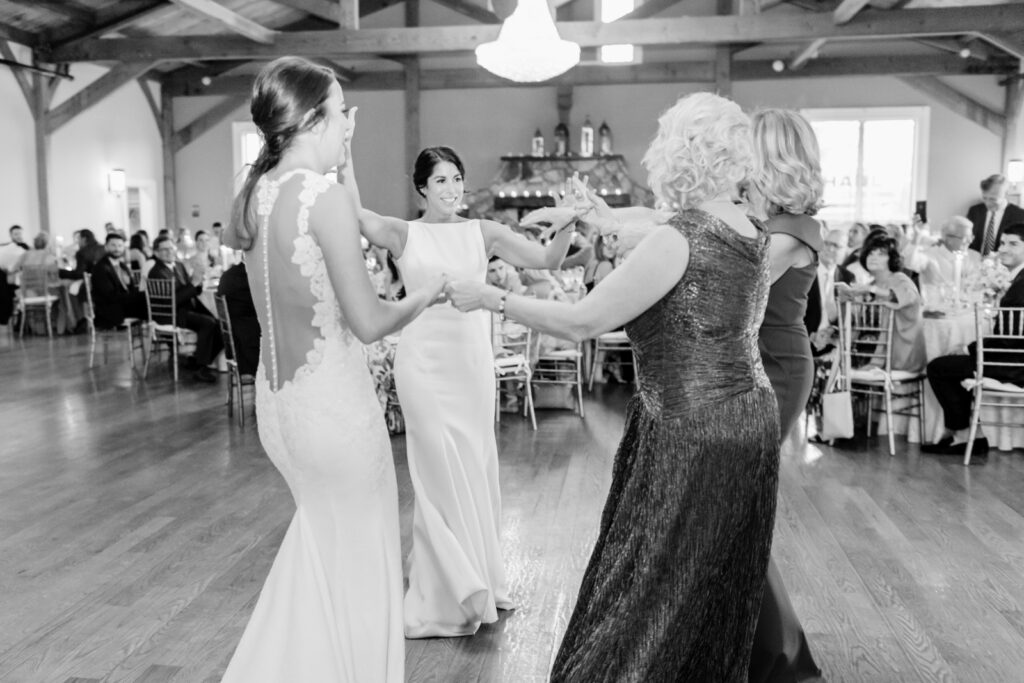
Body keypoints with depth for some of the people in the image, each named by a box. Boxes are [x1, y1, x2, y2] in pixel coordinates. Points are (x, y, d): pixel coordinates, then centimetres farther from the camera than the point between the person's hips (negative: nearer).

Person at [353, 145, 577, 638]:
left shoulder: (483, 233, 5)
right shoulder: (405, 234, 0)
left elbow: (547, 259, -1)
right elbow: (353, 213, -16)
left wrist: (567, 224, -18)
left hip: (473, 359, 3)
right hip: (425, 360, -3)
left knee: (476, 467, 12)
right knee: (442, 469, 0)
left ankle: (480, 575, 32)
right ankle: (453, 590, 16)